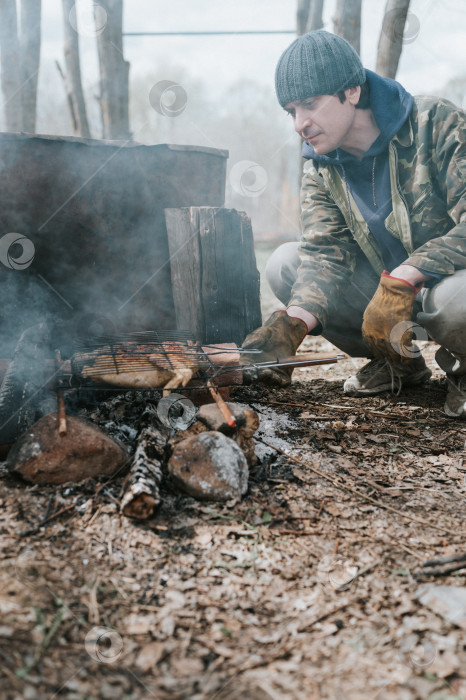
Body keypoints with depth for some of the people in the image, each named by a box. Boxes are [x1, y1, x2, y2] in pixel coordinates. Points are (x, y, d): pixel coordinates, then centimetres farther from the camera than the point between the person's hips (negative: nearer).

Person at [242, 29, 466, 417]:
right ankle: (397, 361, 2)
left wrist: (400, 281, -37)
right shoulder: (320, 167, -1)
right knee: (284, 264, -8)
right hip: (388, 287, 6)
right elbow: (325, 254, -12)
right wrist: (292, 324, -31)